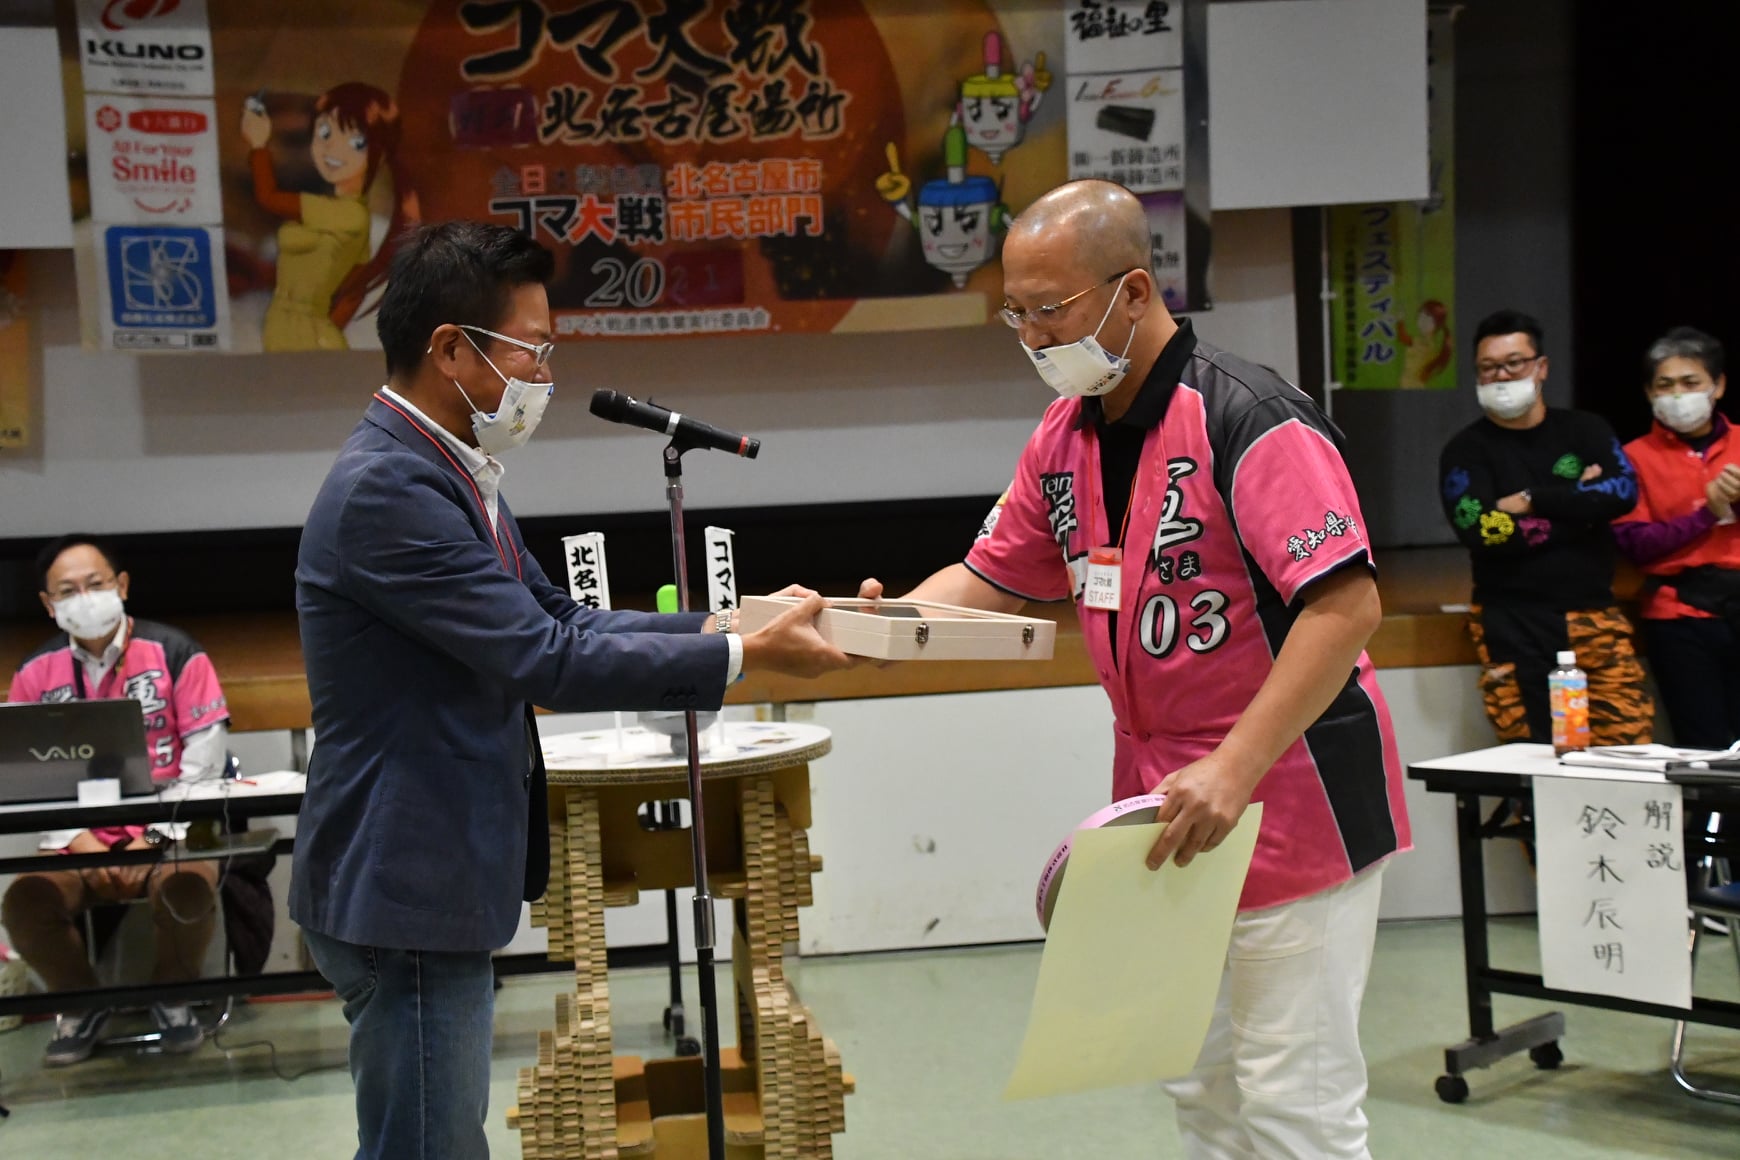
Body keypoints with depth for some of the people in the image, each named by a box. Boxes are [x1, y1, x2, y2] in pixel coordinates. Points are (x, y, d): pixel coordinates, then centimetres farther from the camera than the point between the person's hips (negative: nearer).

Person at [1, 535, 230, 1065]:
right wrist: (78, 839, -10)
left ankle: (172, 996, 0)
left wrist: (156, 836, -11)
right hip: (80, 842, 3)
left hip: (166, 835, -2)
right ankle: (81, 1004, 5)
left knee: (189, 887, -35)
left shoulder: (173, 652, -2)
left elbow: (205, 754, -4)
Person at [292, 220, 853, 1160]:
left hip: (438, 877, 10)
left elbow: (557, 618, 12)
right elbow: (547, 660, -23)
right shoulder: (386, 489, -22)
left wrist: (724, 624, 1)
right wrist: (747, 655, -18)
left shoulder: (450, 470, 11)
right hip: (403, 884, -10)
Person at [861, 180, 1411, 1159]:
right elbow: (992, 579, 15)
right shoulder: (1065, 438, 6)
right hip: (1165, 805, 8)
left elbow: (1347, 604, -26)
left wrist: (1234, 771, -32)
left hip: (1290, 795, -8)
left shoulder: (1248, 418, -19)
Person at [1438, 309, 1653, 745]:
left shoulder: (1585, 430, 12)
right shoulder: (1466, 451, 4)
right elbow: (1483, 532, -12)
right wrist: (1581, 500, -6)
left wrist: (1533, 500, -10)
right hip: (1513, 625, -2)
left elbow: (1625, 491, -6)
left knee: (1631, 749, -6)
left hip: (1596, 616, 2)